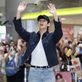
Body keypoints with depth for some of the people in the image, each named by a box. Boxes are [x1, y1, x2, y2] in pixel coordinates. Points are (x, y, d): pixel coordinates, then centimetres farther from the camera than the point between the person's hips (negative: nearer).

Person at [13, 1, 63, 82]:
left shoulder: (52, 36, 1)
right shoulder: (31, 36, 9)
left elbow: (59, 31, -18)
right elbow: (19, 29, 1)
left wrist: (54, 14, -34)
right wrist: (19, 12, -13)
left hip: (48, 71, -2)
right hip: (33, 71, 2)